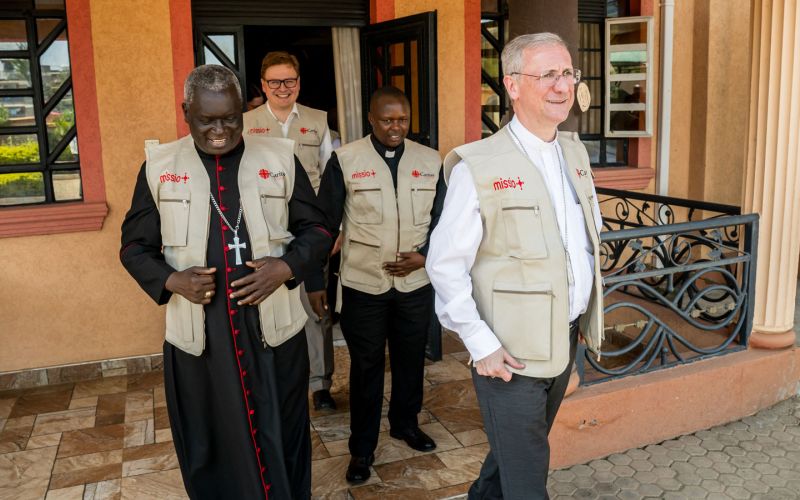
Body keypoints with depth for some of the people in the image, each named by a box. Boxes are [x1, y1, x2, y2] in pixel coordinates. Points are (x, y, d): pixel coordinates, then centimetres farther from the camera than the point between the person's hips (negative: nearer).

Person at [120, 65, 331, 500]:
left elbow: (317, 230, 6)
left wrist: (286, 267, -13)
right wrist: (171, 280, -12)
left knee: (282, 446, 12)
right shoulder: (159, 166, 3)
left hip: (274, 330, 0)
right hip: (196, 337, 1)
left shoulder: (280, 159, 2)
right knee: (210, 452, 14)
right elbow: (135, 246, 7)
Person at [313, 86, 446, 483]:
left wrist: (425, 255, -11)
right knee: (366, 365, 8)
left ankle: (405, 424, 41)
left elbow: (442, 219, 7)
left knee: (411, 359, 18)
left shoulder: (430, 161, 3)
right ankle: (362, 448, 24)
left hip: (415, 282, 3)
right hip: (363, 284, -3)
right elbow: (325, 222, -3)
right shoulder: (344, 160, -5)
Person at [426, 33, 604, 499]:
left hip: (567, 339, 7)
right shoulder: (478, 167, -16)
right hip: (512, 352, -7)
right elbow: (445, 265, -15)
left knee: (517, 451, 24)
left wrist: (591, 305, 11)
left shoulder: (575, 152, 7)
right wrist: (481, 345, -16)